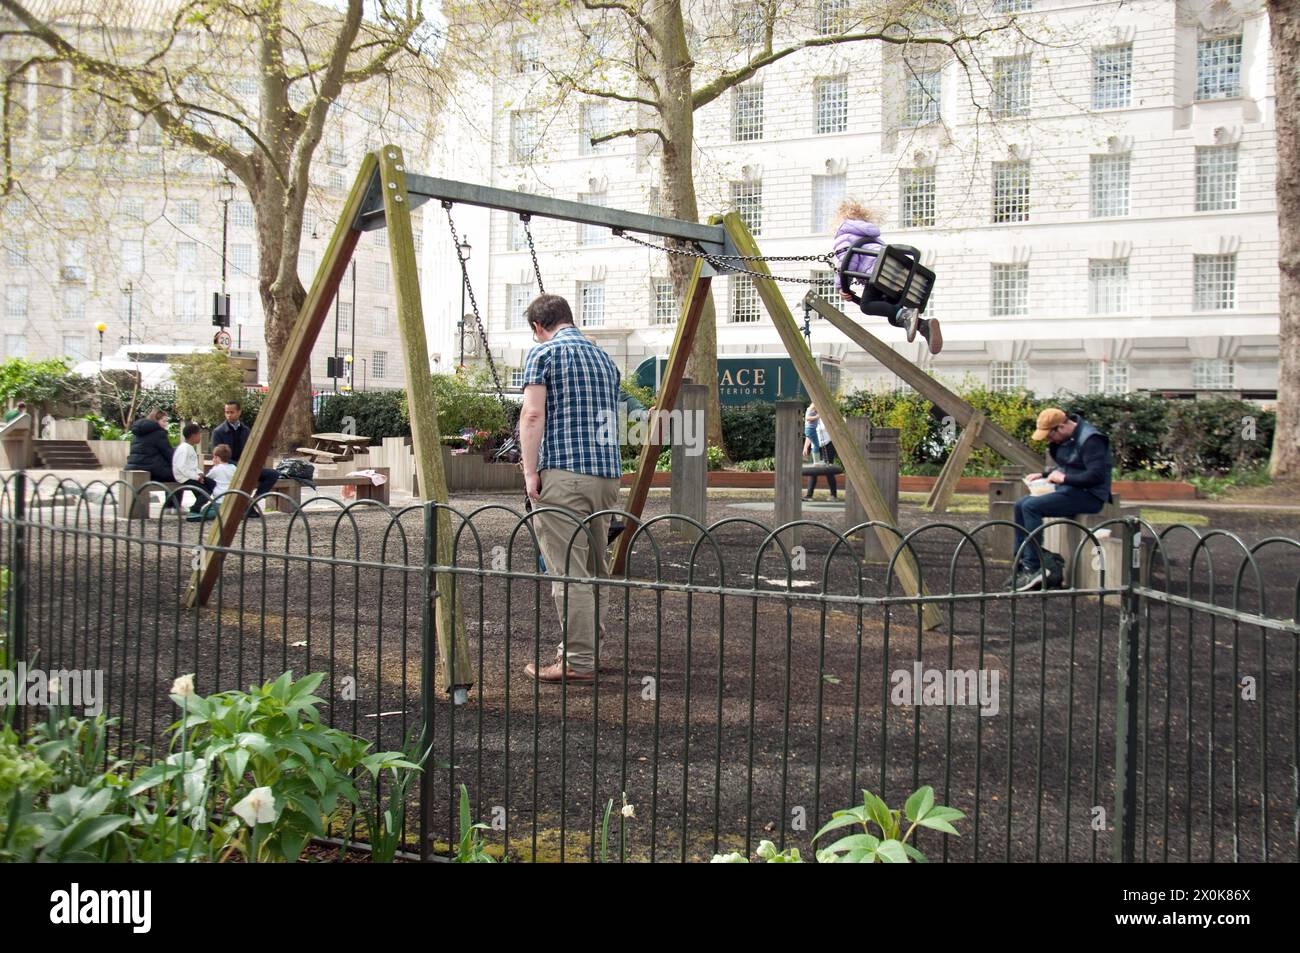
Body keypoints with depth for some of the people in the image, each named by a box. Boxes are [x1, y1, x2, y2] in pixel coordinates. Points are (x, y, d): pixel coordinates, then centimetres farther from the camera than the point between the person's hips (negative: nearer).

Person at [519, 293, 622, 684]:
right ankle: (585, 647, 24)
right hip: (608, 474, 7)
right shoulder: (604, 358, 20)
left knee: (568, 572, -6)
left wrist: (530, 471, -9)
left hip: (563, 474, -7)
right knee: (593, 569, 15)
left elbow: (533, 414, -11)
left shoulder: (543, 353, 0)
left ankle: (578, 662, -6)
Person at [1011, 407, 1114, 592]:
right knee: (1020, 505, 0)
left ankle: (1033, 568, -21)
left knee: (1031, 507, -22)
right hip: (1068, 491, 10)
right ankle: (1020, 563, 1)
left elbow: (1097, 475, -24)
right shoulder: (1064, 439, 13)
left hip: (1089, 496, -10)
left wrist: (1064, 478, -18)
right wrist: (1043, 475, 9)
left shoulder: (1090, 440, -17)